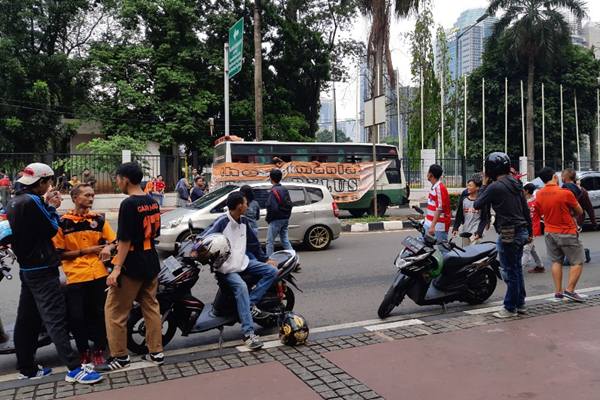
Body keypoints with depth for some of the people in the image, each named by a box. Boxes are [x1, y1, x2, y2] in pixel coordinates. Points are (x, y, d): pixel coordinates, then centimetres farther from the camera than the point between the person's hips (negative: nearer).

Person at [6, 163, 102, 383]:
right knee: (56, 319, -11)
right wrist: (51, 206, -5)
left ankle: (26, 368, 23)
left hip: (26, 267, 10)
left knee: (27, 320, 14)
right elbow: (52, 229, -16)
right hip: (42, 268, -10)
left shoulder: (14, 202, 11)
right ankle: (74, 368, -11)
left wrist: (48, 206, 6)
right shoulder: (32, 201, -18)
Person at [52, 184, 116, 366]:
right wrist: (85, 251, -10)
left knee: (100, 314, 5)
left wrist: (108, 248, -12)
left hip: (99, 274, 2)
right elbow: (59, 253, -2)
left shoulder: (99, 219, 9)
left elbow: (114, 241, 11)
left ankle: (99, 350, 22)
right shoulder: (63, 223, 0)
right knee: (77, 317, -2)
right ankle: (84, 351, 20)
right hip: (75, 277, -2)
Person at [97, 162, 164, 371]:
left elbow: (125, 239, -20)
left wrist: (117, 268, -18)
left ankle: (120, 356, 13)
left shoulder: (128, 204, -17)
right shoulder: (152, 202, 7)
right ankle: (156, 352, 19)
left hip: (132, 266, -8)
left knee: (115, 311, 5)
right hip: (151, 263, 8)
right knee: (151, 307, 14)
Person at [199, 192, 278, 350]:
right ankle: (249, 334, -32)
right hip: (226, 268, -7)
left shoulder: (243, 221, 7)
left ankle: (250, 303, -13)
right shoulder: (222, 222, -15)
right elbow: (204, 239, -21)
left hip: (243, 261, 7)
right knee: (241, 287, -32)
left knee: (272, 271, -8)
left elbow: (253, 242, 17)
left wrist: (265, 259, 18)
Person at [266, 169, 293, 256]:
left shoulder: (273, 191, -17)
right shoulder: (284, 189, 9)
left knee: (270, 242, -1)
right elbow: (290, 204, 14)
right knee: (285, 240, 15)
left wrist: (268, 219, -8)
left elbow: (272, 208, -22)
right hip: (285, 219, 8)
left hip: (276, 220, -8)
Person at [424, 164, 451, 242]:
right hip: (430, 224, 10)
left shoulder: (439, 188, -19)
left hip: (439, 225, -10)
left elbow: (439, 209, -23)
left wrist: (432, 226, -26)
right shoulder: (433, 187, 12)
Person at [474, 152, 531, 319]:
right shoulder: (516, 183, 10)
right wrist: (530, 231, 21)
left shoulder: (495, 187, -15)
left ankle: (510, 308, 10)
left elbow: (477, 204, -8)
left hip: (508, 235, -9)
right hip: (521, 232, 9)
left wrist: (484, 184, 1)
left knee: (510, 272, 0)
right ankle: (520, 304, 27)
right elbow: (526, 209, 14)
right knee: (517, 269, 18)